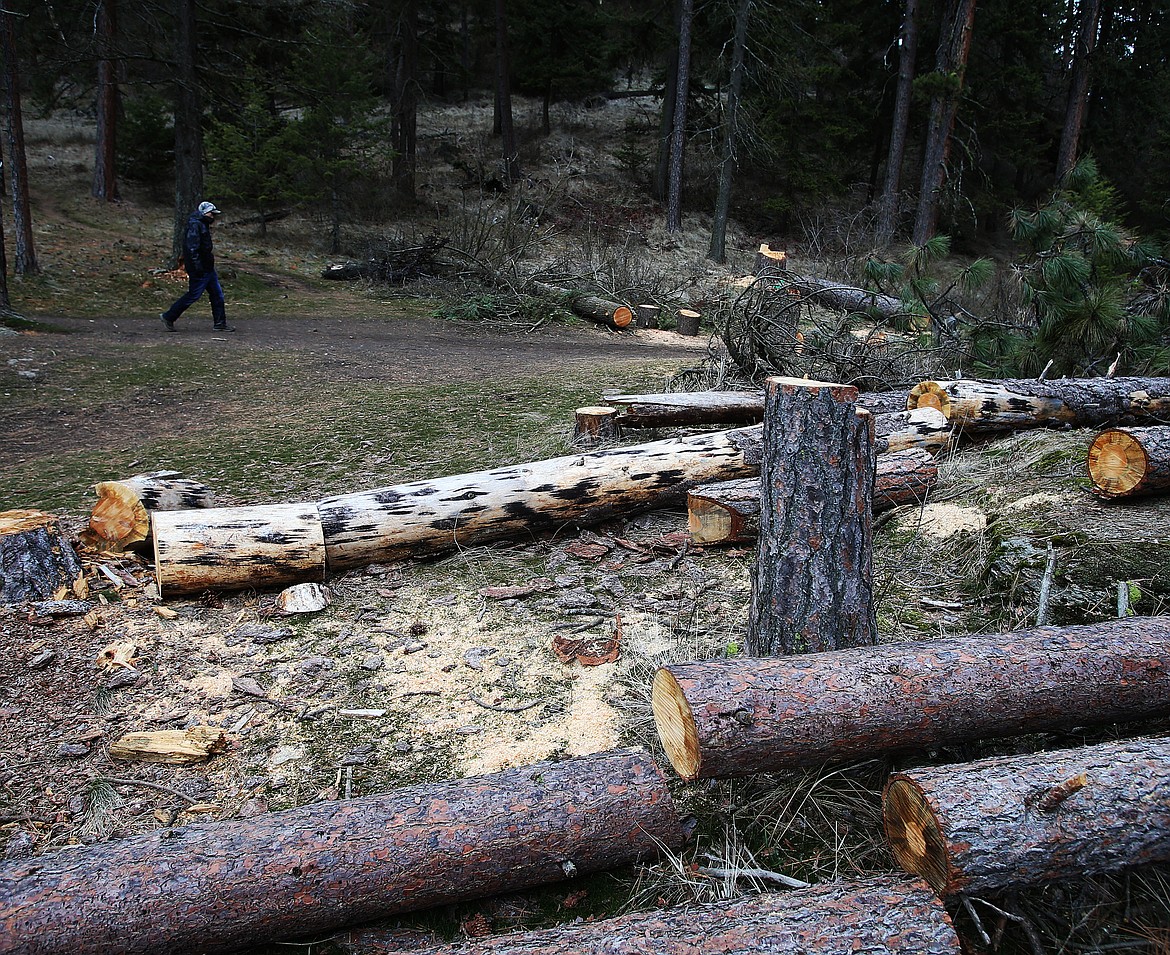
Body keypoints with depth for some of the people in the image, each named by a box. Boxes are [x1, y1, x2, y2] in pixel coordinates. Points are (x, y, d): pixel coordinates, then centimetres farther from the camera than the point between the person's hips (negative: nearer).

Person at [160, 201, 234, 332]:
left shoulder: (203, 225, 15)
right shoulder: (195, 226, -16)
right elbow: (192, 248, -23)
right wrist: (197, 266, -26)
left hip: (208, 268, 10)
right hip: (199, 269, -10)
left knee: (217, 294, 9)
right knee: (193, 296, -4)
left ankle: (220, 323, 13)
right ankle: (168, 317, 7)